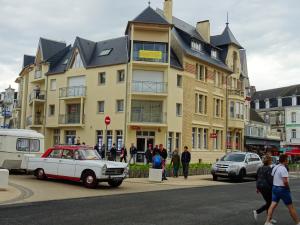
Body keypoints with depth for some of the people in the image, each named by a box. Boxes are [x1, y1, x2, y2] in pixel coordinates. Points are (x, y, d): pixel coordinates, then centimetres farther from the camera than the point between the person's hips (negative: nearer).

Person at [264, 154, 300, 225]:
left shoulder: (275, 168, 8)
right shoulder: (283, 169, -20)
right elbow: (285, 181, -25)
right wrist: (288, 187, -9)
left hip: (275, 187, 8)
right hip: (282, 189, -8)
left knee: (273, 205, 7)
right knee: (291, 207, 5)